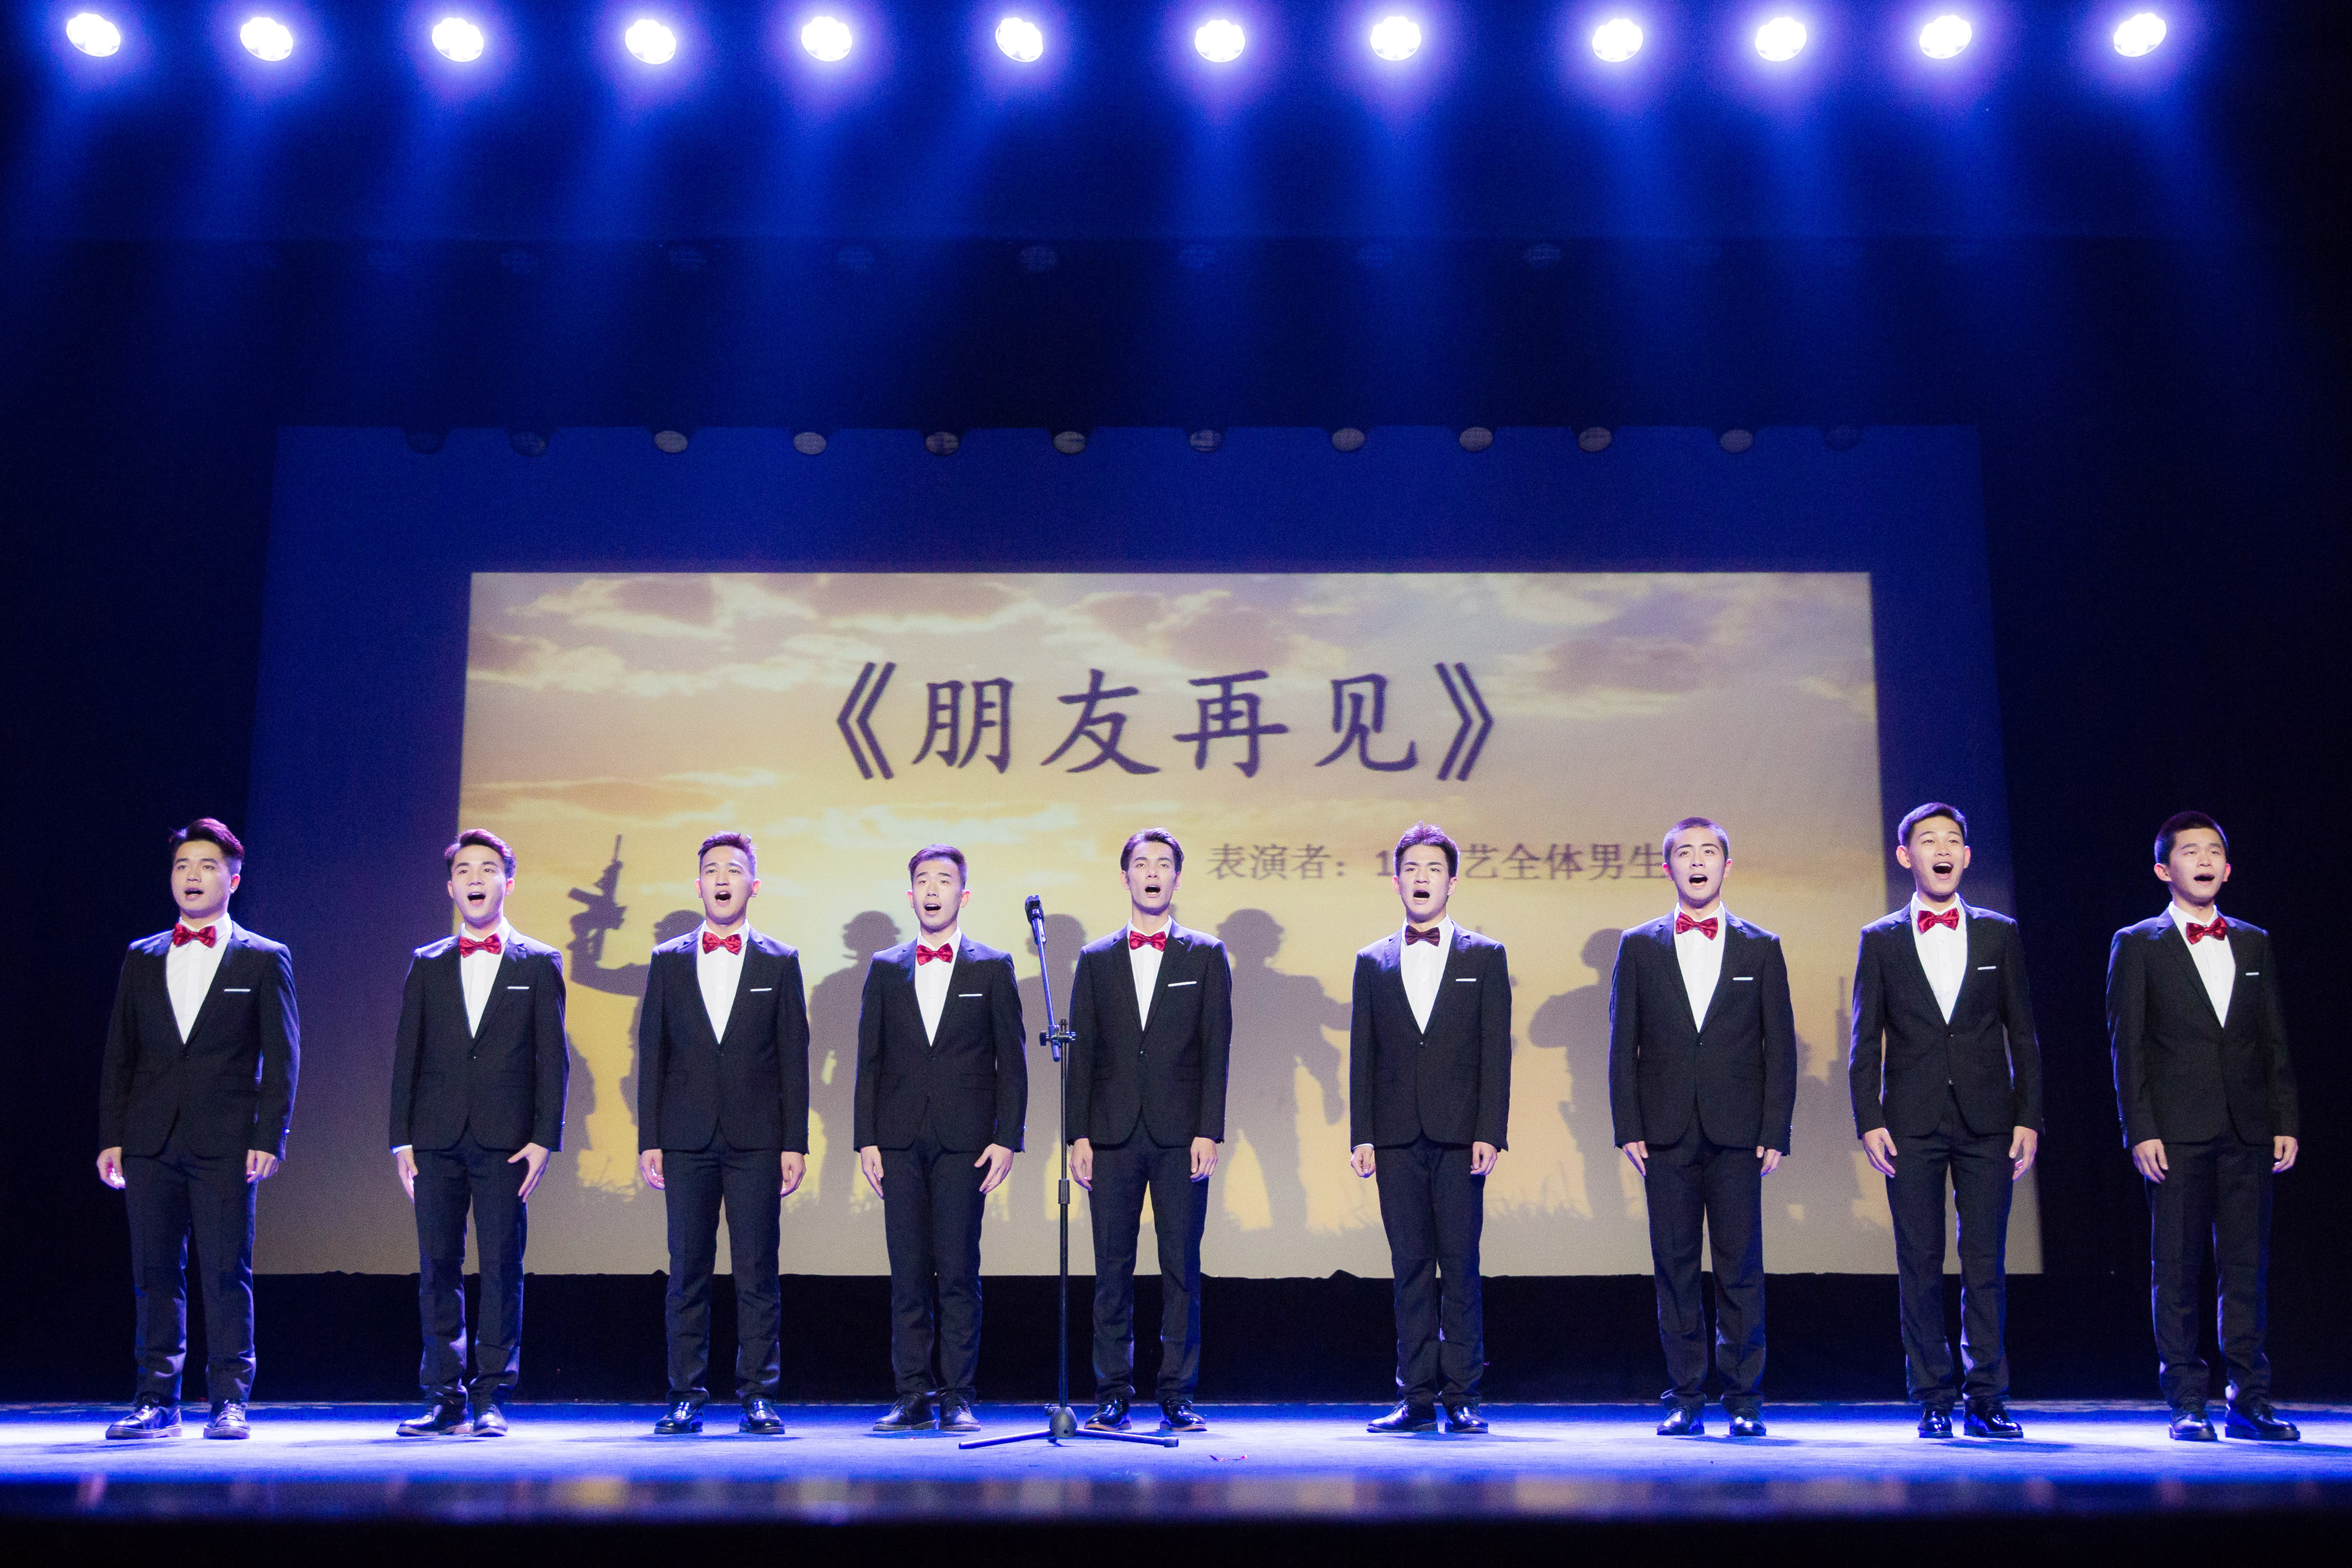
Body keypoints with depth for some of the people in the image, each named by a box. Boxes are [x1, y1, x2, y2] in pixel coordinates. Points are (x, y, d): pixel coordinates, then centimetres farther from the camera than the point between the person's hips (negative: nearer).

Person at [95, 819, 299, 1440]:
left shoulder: (264, 959, 6)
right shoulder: (141, 958, 15)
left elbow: (281, 1058, 1)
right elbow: (118, 1056, 14)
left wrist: (269, 1138, -8)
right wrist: (110, 1137, 5)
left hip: (225, 1144, -3)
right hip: (150, 1143, 3)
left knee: (227, 1275, -3)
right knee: (155, 1274, 6)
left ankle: (229, 1401, 4)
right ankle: (158, 1401, 13)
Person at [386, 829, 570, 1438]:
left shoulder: (539, 964, 7)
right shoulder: (427, 965, 14)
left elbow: (553, 1058, 3)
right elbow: (406, 1055, 11)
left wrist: (544, 1138, -6)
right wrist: (401, 1139, 3)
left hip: (506, 1141, -2)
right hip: (437, 1140, 2)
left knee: (502, 1268, -3)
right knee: (437, 1269, 3)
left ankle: (491, 1399, 3)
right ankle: (446, 1399, 9)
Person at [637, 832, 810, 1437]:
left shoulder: (780, 962, 7)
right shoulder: (668, 961, 10)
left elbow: (794, 1060, 4)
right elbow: (651, 1054, 9)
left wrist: (795, 1143, -2)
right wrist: (649, 1140, 2)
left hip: (756, 1141, -1)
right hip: (687, 1139, 1)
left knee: (758, 1273, -1)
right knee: (687, 1272, 3)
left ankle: (758, 1397, 5)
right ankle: (686, 1397, 9)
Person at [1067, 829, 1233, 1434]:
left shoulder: (1206, 956, 7)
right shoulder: (1096, 959, 12)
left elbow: (1215, 1050, 1)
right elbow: (1081, 1054, 8)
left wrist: (1208, 1133, -7)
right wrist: (1079, 1135, 0)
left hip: (1180, 1135, -1)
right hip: (1113, 1134, 1)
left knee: (1181, 1267, 0)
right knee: (1112, 1269, 3)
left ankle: (1177, 1395, 7)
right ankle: (1113, 1395, 9)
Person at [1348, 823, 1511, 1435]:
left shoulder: (1485, 958, 7)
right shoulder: (1373, 962, 12)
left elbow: (1496, 1053, 1)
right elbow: (1362, 1056, 10)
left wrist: (1490, 1133, -8)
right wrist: (1361, 1136, 2)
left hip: (1460, 1134, -2)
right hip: (1397, 1137, 2)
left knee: (1460, 1266, -1)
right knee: (1410, 1267, 4)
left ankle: (1462, 1397, 5)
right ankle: (1417, 1397, 9)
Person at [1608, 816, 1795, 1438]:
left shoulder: (1761, 948, 8)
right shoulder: (1639, 946, 9)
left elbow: (1780, 1047, 6)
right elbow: (1623, 1044, 7)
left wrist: (1775, 1132, -2)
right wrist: (1628, 1127, -1)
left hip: (1737, 1133, 0)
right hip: (1667, 1133, 1)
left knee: (1740, 1266, 1)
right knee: (1675, 1267, 3)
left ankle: (1743, 1397, 9)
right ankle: (1686, 1399, 10)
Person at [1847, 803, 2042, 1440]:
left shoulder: (1999, 933, 9)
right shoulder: (1881, 940, 7)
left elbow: (2022, 1035, 9)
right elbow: (1865, 1042, 5)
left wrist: (2028, 1119, 1)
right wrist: (1869, 1121, -5)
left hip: (1987, 1123, 1)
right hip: (1912, 1124, 0)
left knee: (1986, 1263, 0)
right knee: (1920, 1265, 2)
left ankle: (1987, 1398, 8)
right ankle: (1934, 1400, 9)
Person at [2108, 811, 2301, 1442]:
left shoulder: (2254, 944, 13)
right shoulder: (2137, 946, 3)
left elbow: (2275, 1041, 13)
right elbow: (2126, 1046, -2)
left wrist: (2285, 1123, 5)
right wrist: (2141, 1131, -9)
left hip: (2248, 1131, 3)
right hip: (2177, 1133, -3)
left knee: (2247, 1269, 5)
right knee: (2177, 1271, 0)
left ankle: (2250, 1399, 12)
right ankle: (2188, 1403, 6)